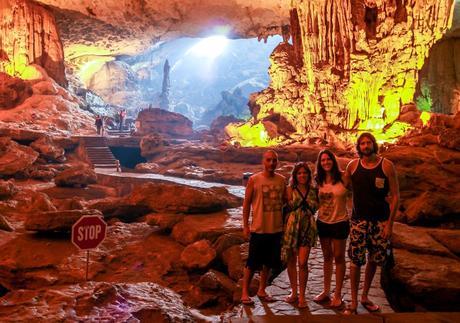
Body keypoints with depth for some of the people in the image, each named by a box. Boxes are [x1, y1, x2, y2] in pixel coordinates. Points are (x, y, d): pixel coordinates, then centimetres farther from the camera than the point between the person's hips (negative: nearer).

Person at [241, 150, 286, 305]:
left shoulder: (282, 180, 3)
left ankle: (262, 290, 29)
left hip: (276, 229, 4)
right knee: (252, 263, 3)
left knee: (268, 262, 14)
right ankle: (245, 292, 17)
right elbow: (246, 203, -4)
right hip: (258, 229, -4)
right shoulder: (254, 180, -8)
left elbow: (285, 201, 12)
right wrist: (245, 225, -5)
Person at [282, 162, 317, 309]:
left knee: (303, 262, -8)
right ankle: (294, 292, 24)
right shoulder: (290, 190, 1)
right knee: (291, 261, 8)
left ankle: (302, 295, 6)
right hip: (292, 226, 0)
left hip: (307, 227, 0)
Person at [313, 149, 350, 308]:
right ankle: (326, 291, 27)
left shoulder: (343, 177, -11)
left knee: (338, 257, 6)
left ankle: (337, 295, 17)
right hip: (323, 222, 4)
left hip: (339, 222, -4)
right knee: (327, 257, 15)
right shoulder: (319, 180, 1)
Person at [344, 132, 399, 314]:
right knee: (356, 261, -4)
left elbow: (395, 195, -4)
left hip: (381, 221, 0)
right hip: (359, 220, 0)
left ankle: (365, 297, 28)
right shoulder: (353, 166, 0)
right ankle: (354, 302, 8)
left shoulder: (386, 166, -5)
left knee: (374, 260, 10)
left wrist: (390, 223, -8)